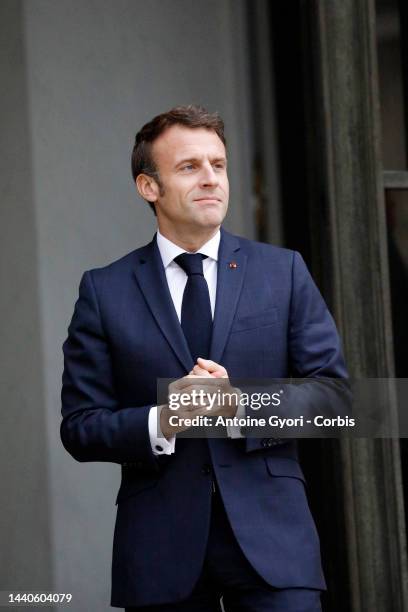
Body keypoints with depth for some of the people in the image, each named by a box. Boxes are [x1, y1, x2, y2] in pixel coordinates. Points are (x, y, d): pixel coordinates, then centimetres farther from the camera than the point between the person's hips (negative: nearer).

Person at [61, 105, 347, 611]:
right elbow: (80, 427, 2)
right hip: (160, 545, 0)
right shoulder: (105, 291, 5)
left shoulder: (283, 272, 7)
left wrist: (242, 407, -12)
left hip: (269, 534, 0)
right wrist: (160, 422, -16)